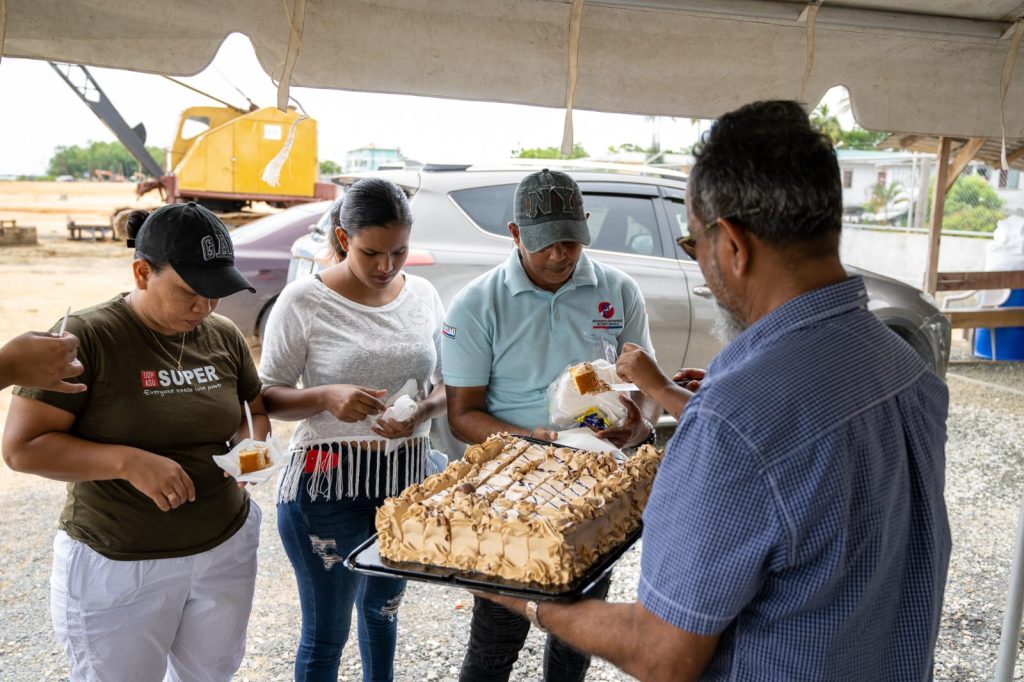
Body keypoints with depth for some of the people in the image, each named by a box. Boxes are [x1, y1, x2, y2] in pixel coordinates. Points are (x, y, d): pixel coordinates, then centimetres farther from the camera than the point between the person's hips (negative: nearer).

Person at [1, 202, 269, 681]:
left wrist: (254, 444, -9)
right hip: (118, 567, -5)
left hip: (226, 550, 5)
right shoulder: (84, 337, -16)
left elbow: (257, 410, 14)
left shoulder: (224, 336, -1)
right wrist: (129, 461, -28)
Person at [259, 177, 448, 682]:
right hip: (327, 482, -4)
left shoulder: (424, 295, 1)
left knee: (383, 606, 25)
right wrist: (326, 398, -25)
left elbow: (446, 385, 9)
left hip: (408, 475, 5)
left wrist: (422, 411, -13)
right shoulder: (304, 301, -11)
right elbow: (269, 396, -6)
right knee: (326, 631, 5)